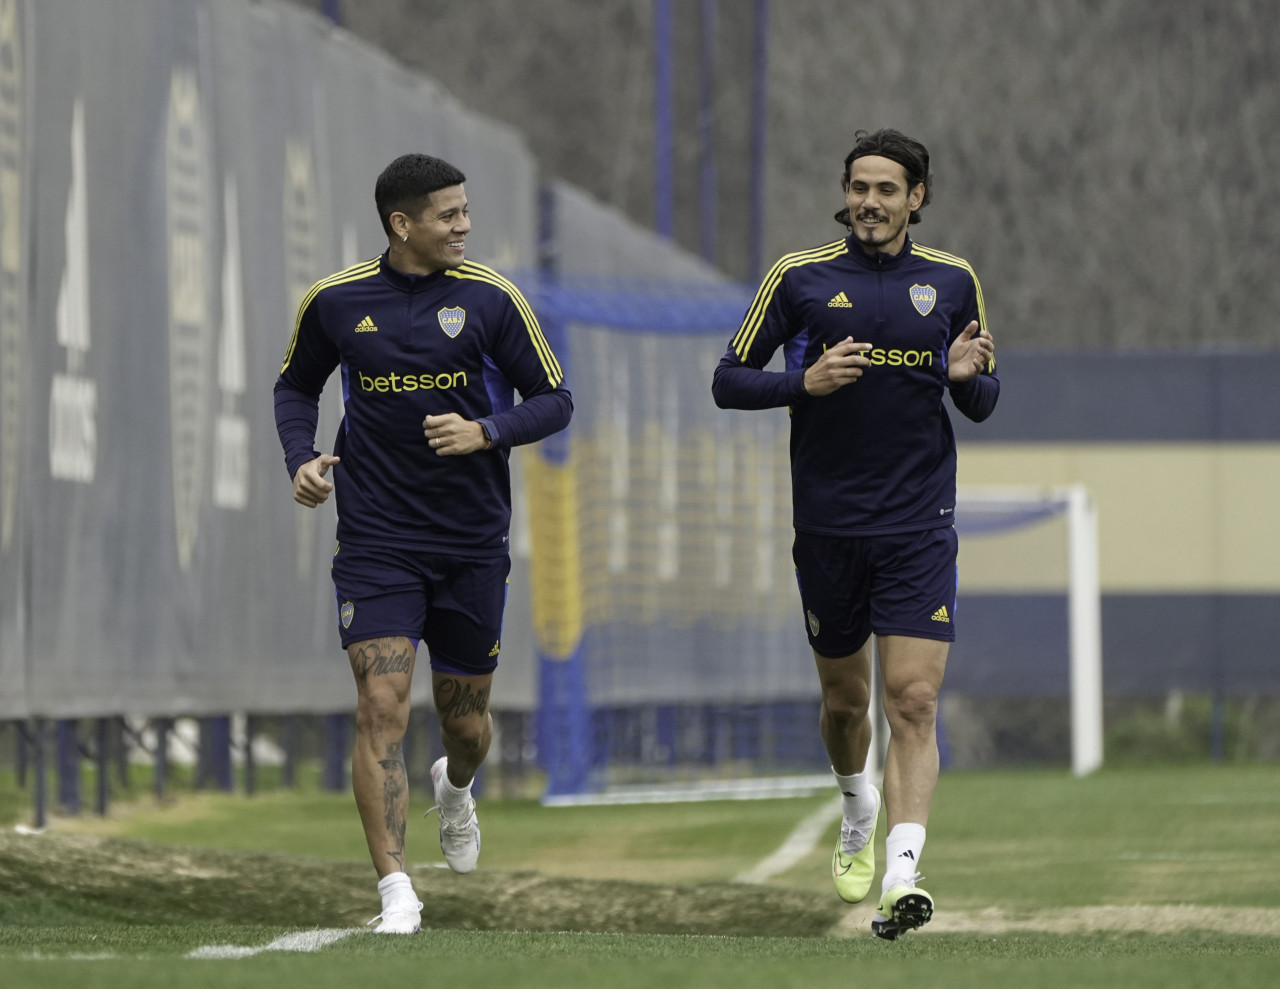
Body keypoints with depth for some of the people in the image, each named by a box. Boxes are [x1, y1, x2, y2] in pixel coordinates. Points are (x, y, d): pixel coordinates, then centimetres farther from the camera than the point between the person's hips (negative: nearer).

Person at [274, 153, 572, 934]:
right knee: (382, 708, -15)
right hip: (376, 541, -1)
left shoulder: (491, 299, -4)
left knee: (466, 718, 11)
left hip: (472, 544, 1)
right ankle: (396, 893, -15)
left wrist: (487, 432, -18)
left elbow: (555, 400, 1)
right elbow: (296, 385, 17)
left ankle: (456, 789, 49)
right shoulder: (336, 302, -1)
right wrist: (302, 458, -2)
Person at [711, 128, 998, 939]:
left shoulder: (952, 282, 5)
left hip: (919, 528, -1)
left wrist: (967, 377, -10)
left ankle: (902, 876, -21)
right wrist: (807, 383, -15)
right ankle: (859, 811, 44)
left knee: (914, 702, -13)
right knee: (846, 700, 13)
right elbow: (729, 380, 2)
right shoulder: (799, 278, 0)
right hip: (828, 527, 1)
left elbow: (982, 405, 13)